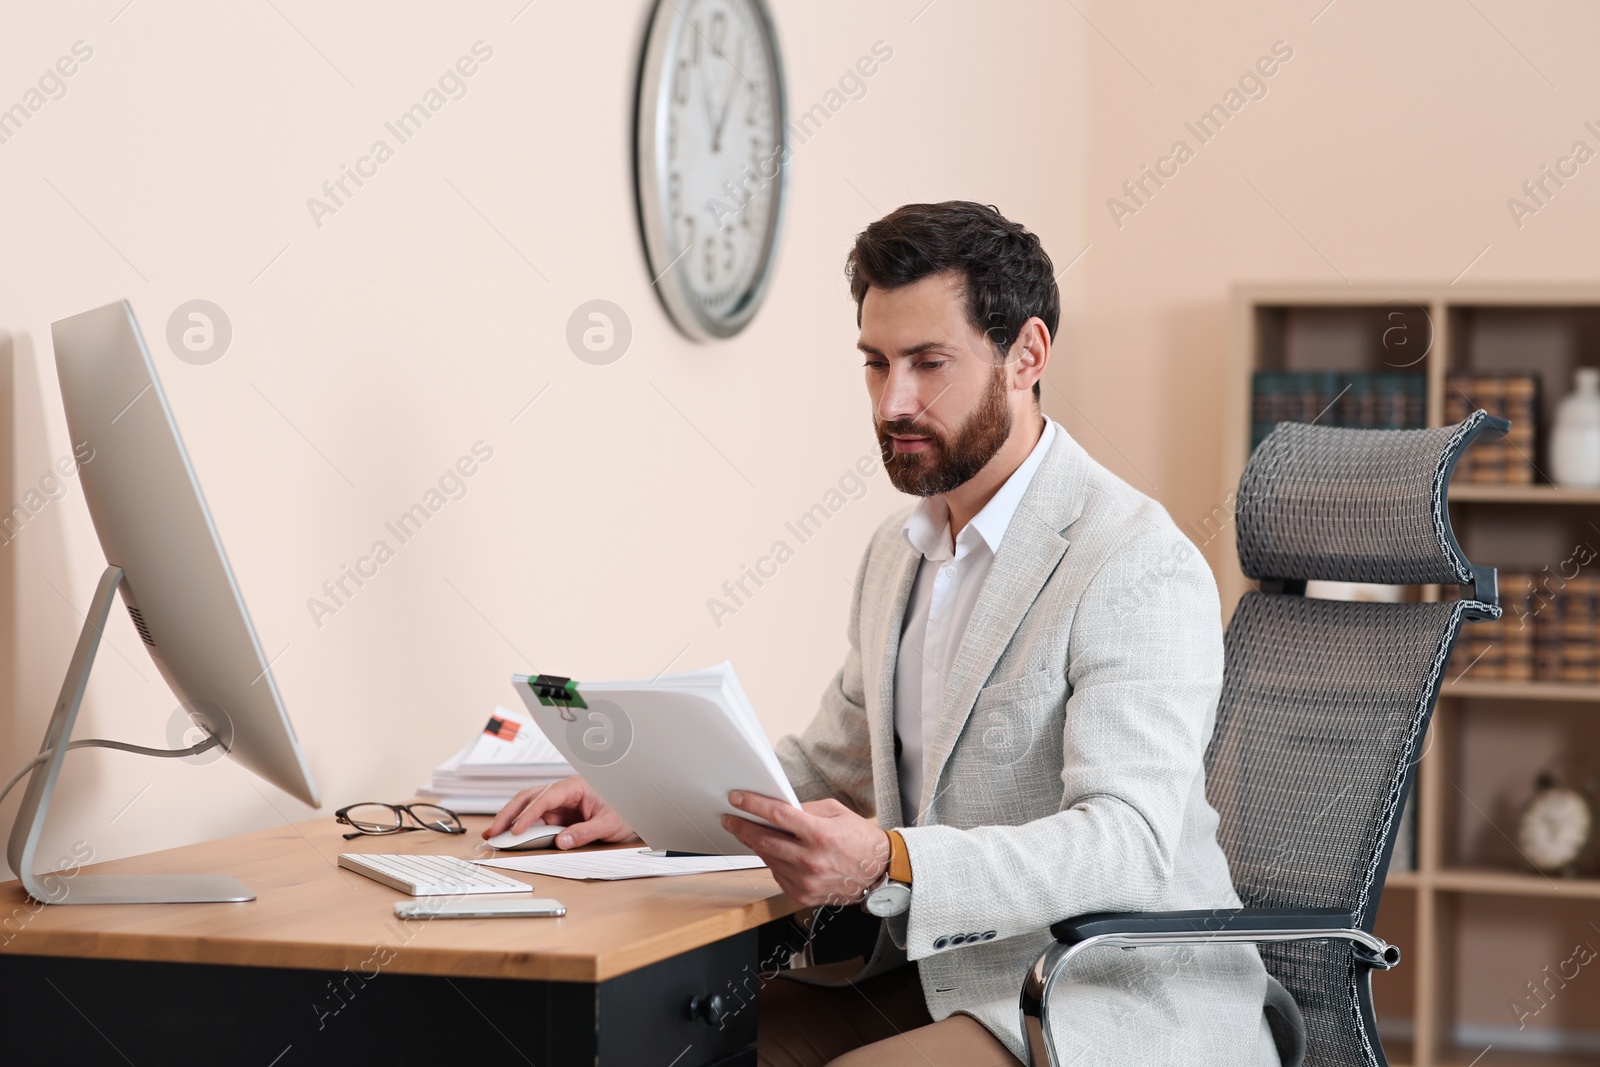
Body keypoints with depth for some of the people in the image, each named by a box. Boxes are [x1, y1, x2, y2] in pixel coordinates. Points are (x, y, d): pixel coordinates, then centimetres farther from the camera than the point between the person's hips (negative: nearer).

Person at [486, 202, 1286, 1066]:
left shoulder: (1138, 567, -16)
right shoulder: (899, 553, 14)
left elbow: (1128, 845, -26)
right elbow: (831, 765, 24)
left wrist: (890, 865, -39)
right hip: (939, 977, 8)